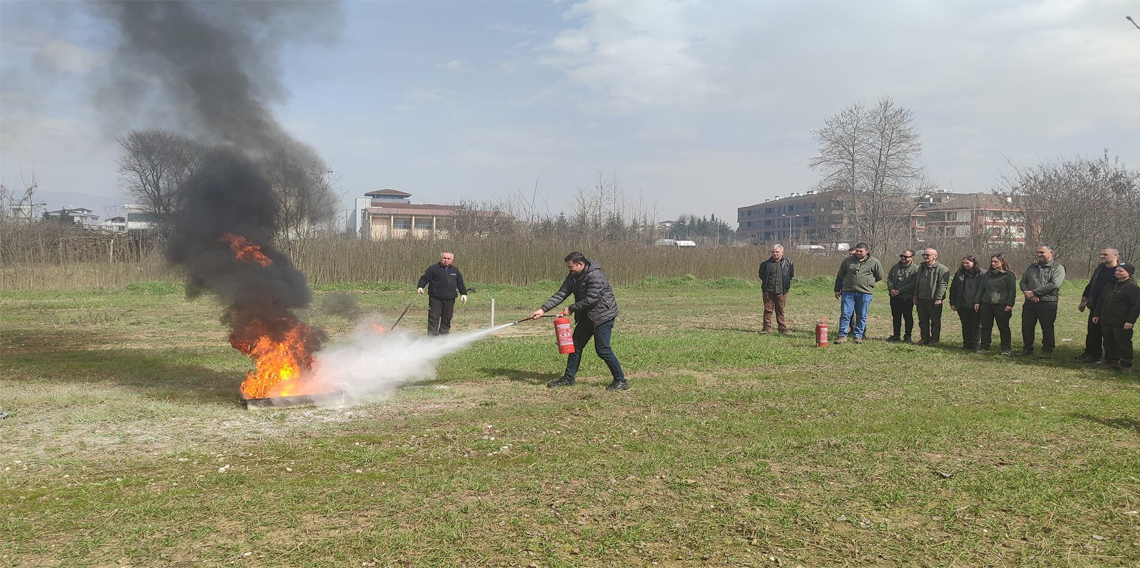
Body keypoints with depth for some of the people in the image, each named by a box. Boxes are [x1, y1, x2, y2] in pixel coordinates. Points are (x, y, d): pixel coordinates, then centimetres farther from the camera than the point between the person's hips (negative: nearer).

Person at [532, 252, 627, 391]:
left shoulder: (595, 276, -23)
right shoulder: (573, 277, 4)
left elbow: (591, 299, -27)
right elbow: (560, 294, 0)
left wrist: (571, 309, -17)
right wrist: (543, 309, -11)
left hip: (603, 315, -9)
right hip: (586, 316, 9)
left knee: (602, 349, -11)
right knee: (576, 345, 12)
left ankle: (620, 381, 1)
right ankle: (568, 378, 24)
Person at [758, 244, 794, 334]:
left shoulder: (788, 264, 3)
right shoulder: (766, 264, 2)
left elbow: (791, 275, 14)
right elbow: (761, 275, 18)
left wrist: (786, 285, 9)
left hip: (781, 291, 0)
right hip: (768, 290, 0)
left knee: (780, 311, 5)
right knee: (768, 310, 2)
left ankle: (782, 329, 10)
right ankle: (767, 328, 7)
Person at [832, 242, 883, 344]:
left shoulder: (874, 262, 1)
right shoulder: (848, 260, 5)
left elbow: (879, 277, 15)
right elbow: (840, 276, 13)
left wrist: (867, 282, 14)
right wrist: (837, 290, 14)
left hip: (865, 293, -1)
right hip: (848, 292, 1)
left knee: (861, 316, 6)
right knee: (845, 314, -2)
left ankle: (858, 336, 15)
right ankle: (842, 336, 2)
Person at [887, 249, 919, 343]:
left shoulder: (915, 269, -7)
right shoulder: (895, 267, 13)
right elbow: (889, 278, 16)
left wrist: (900, 291, -17)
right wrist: (891, 289, -3)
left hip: (907, 297, -6)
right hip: (895, 297, 6)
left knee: (908, 317, 2)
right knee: (895, 316, 12)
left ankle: (907, 336, 11)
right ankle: (896, 335, 21)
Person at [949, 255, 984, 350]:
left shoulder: (981, 274, -4)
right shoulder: (959, 274, 5)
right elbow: (953, 288, 9)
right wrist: (952, 303, 4)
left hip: (975, 306, -3)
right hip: (962, 306, 3)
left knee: (975, 326, 3)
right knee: (965, 326, 11)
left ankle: (974, 346, 10)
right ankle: (966, 344, 19)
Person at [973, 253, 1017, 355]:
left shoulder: (1008, 275, -2)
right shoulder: (987, 274, 15)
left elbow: (1012, 291, -5)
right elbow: (981, 288, 16)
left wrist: (1009, 304, -13)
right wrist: (977, 301, 8)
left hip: (1001, 305, -5)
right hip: (985, 304, 5)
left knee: (1003, 327, 1)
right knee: (985, 326, 7)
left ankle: (1006, 349, 7)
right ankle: (983, 347, 13)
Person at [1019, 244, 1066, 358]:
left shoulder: (1057, 267, -2)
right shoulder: (1032, 267, 17)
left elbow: (1054, 284, -16)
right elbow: (1022, 282, 13)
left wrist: (1034, 292, -16)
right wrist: (1028, 293, -9)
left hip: (1047, 303, -5)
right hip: (1030, 302, 5)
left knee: (1047, 329, 2)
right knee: (1026, 327, 7)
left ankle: (1047, 351, 13)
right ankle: (1027, 349, 19)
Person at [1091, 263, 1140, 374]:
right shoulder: (1111, 286, 15)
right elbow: (1100, 301, 22)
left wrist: (1130, 320, -18)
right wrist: (1096, 314, 17)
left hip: (1122, 323, -7)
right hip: (1107, 321, 7)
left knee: (1123, 344, -1)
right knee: (1109, 343, 13)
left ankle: (1126, 364, 8)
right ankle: (1111, 360, 24)